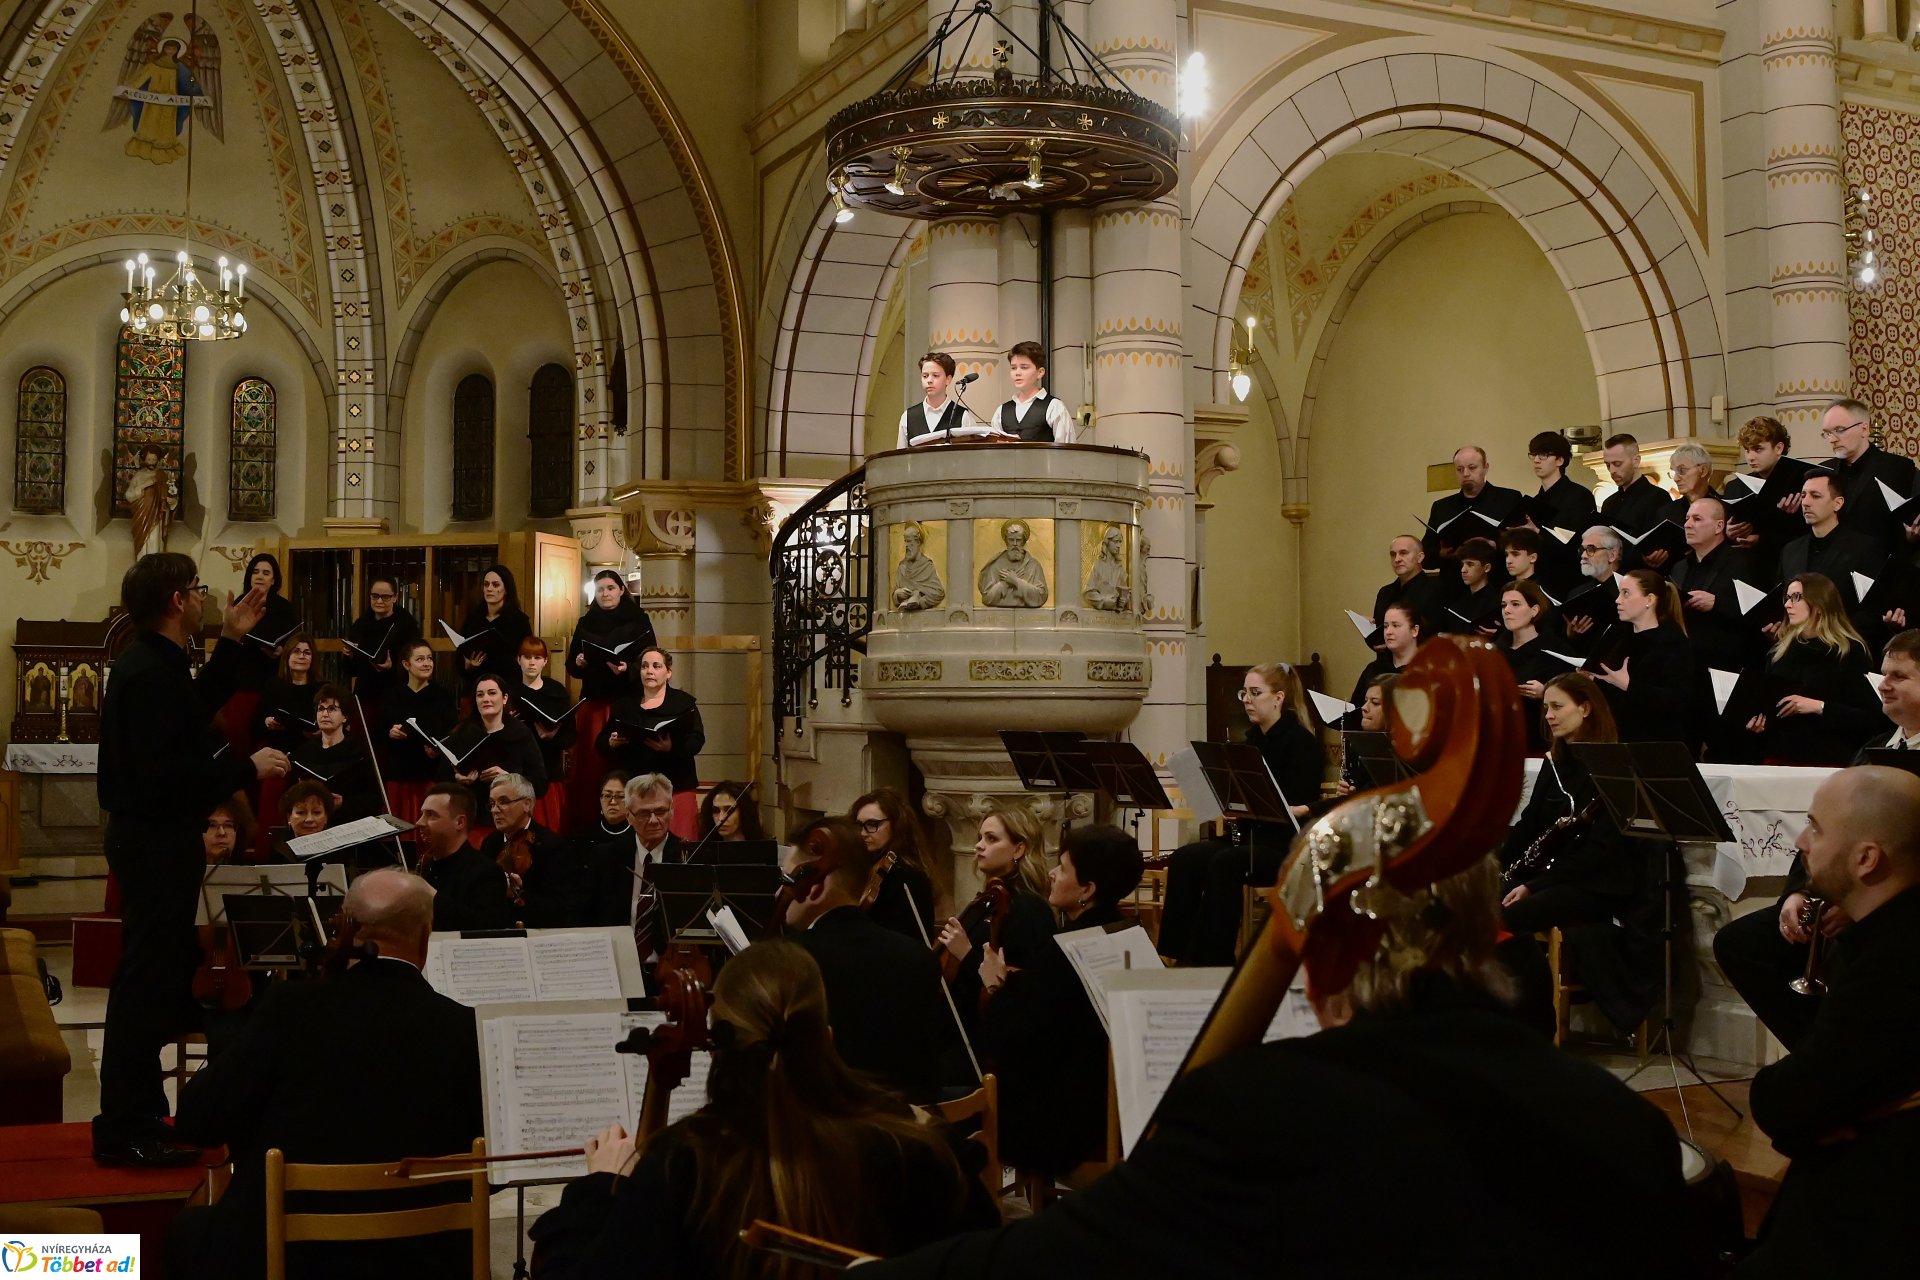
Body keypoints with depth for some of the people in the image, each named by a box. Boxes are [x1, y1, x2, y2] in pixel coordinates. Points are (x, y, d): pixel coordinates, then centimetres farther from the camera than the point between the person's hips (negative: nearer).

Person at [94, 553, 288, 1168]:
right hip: (157, 841, -11)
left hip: (153, 837, 11)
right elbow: (166, 777, -29)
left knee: (153, 977, 17)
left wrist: (231, 641, 24)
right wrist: (248, 767, -19)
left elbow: (197, 708, 27)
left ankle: (133, 1113, 27)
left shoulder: (153, 662, 10)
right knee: (148, 980, -5)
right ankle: (125, 1131, 2)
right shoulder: (151, 674, -22)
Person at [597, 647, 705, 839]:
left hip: (676, 785, -3)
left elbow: (697, 740, -6)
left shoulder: (684, 702, 6)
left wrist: (672, 748, -25)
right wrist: (611, 743, -8)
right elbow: (601, 742, 15)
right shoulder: (624, 704, 17)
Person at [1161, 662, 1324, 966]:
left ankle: (1211, 958, -27)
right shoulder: (1253, 739, 15)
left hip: (1289, 844, -7)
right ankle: (1177, 955, -17)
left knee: (1224, 864, -33)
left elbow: (1298, 807, -16)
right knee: (1183, 859, -16)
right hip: (1252, 837, 7)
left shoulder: (1301, 741, -8)